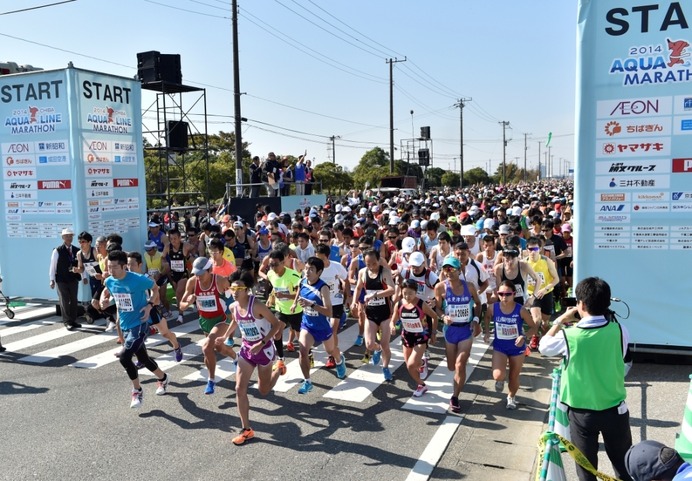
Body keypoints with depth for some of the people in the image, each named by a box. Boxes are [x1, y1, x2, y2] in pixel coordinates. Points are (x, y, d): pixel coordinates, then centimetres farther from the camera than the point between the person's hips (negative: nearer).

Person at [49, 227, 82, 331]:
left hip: (74, 279, 4)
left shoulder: (76, 251, 4)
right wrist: (52, 279, -8)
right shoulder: (57, 251, -6)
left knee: (74, 301, 10)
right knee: (64, 301, 0)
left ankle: (73, 321, 22)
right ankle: (67, 322, 7)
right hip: (61, 280, -4)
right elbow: (53, 266, -5)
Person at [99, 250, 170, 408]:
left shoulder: (138, 279, -21)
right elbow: (106, 291, 20)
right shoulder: (110, 281, -4)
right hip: (125, 326, 7)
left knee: (124, 357, -19)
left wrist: (150, 304, -16)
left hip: (139, 325, -7)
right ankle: (163, 378, 44)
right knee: (143, 358, 17)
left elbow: (155, 287, -3)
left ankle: (137, 391, 3)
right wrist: (103, 300, -2)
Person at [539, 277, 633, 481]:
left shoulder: (569, 336, -18)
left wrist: (559, 322, 5)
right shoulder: (620, 331, -13)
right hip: (615, 409, 2)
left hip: (581, 412, -2)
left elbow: (543, 347, 0)